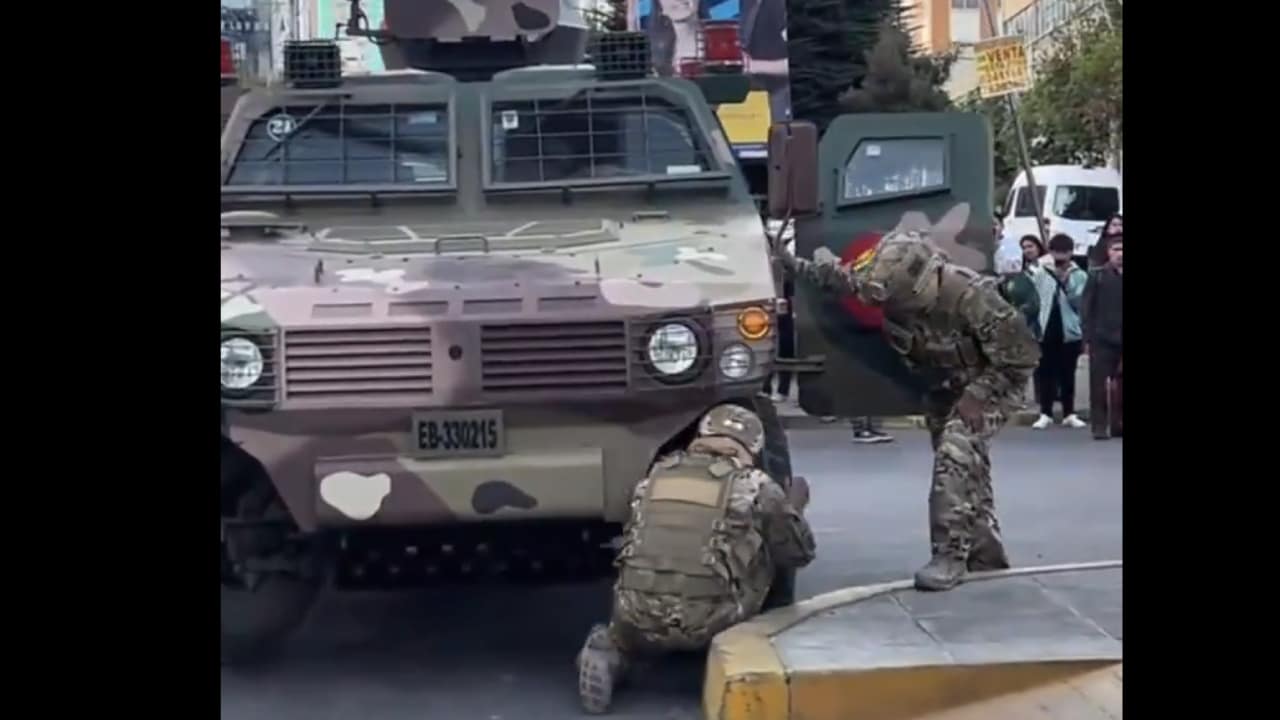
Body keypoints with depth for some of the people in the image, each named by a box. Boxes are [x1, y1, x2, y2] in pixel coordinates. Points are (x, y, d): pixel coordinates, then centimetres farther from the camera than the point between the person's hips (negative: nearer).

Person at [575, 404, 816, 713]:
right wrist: (793, 510, 37)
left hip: (639, 622, 2)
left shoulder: (656, 476, 15)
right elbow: (799, 553, 17)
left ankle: (609, 652, 5)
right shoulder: (756, 487, 6)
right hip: (706, 625, -2)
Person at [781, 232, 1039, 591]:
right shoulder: (894, 288, -22)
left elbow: (1022, 356, -27)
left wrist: (977, 396, -30)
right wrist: (791, 263, -17)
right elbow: (835, 273, -5)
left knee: (956, 452, -25)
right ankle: (986, 554, 29)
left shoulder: (971, 296, -38)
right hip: (944, 387, 7)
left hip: (990, 384, -7)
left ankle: (950, 555, -21)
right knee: (964, 465, 14)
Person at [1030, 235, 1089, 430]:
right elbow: (1034, 300, 3)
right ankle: (1045, 414, 9)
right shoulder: (1040, 273, 0)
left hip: (1070, 331, 0)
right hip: (1046, 330, 0)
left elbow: (1079, 302, -11)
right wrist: (1035, 324, -1)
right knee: (1045, 373, 4)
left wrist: (1066, 283, -20)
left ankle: (1069, 414, 13)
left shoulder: (1080, 275, -2)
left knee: (1068, 374, 7)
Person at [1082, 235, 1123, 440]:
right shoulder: (1097, 276, 2)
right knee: (1099, 384, -1)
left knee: (1120, 386, 4)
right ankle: (1099, 426, 4)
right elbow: (1086, 308, 0)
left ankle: (1118, 424, 13)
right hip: (1102, 339, -2)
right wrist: (1088, 338, -7)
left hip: (1121, 339, 2)